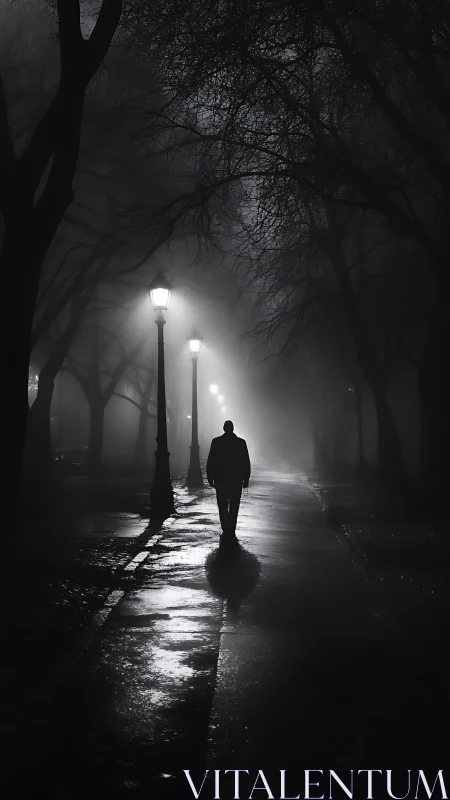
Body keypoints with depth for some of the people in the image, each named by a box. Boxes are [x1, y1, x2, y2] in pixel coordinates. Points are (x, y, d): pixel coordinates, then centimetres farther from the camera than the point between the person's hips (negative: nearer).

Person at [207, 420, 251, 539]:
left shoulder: (216, 442, -6)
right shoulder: (241, 442, -3)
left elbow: (210, 462, -5)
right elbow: (246, 463, -1)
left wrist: (210, 478, 2)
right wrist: (246, 479, 6)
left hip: (220, 480, -1)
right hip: (237, 480, 1)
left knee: (223, 506, 9)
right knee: (234, 507, 11)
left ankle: (226, 531, 1)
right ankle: (231, 531, 7)